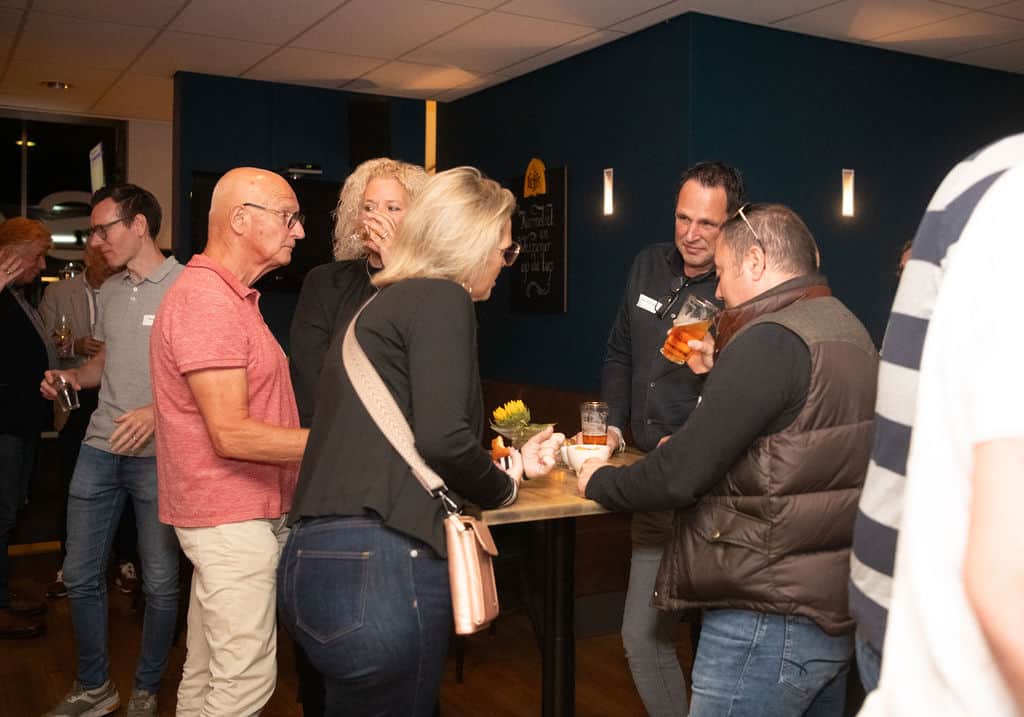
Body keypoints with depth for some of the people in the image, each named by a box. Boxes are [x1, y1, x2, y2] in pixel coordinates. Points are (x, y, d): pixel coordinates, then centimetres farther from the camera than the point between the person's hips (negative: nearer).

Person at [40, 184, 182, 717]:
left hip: (158, 454, -6)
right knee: (80, 576, 11)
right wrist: (73, 377, 5)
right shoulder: (109, 292, 13)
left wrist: (158, 411, -23)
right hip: (100, 448, 7)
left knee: (160, 582, 4)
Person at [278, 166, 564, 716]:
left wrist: (511, 463, 31)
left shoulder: (381, 304, 21)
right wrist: (503, 488, 1)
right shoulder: (440, 297, -6)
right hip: (379, 565, -8)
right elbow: (441, 438, -19)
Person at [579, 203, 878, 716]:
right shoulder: (846, 329, 11)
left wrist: (599, 482, -5)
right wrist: (721, 375, 18)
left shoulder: (772, 340, -19)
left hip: (768, 621, -10)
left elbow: (680, 474, -22)